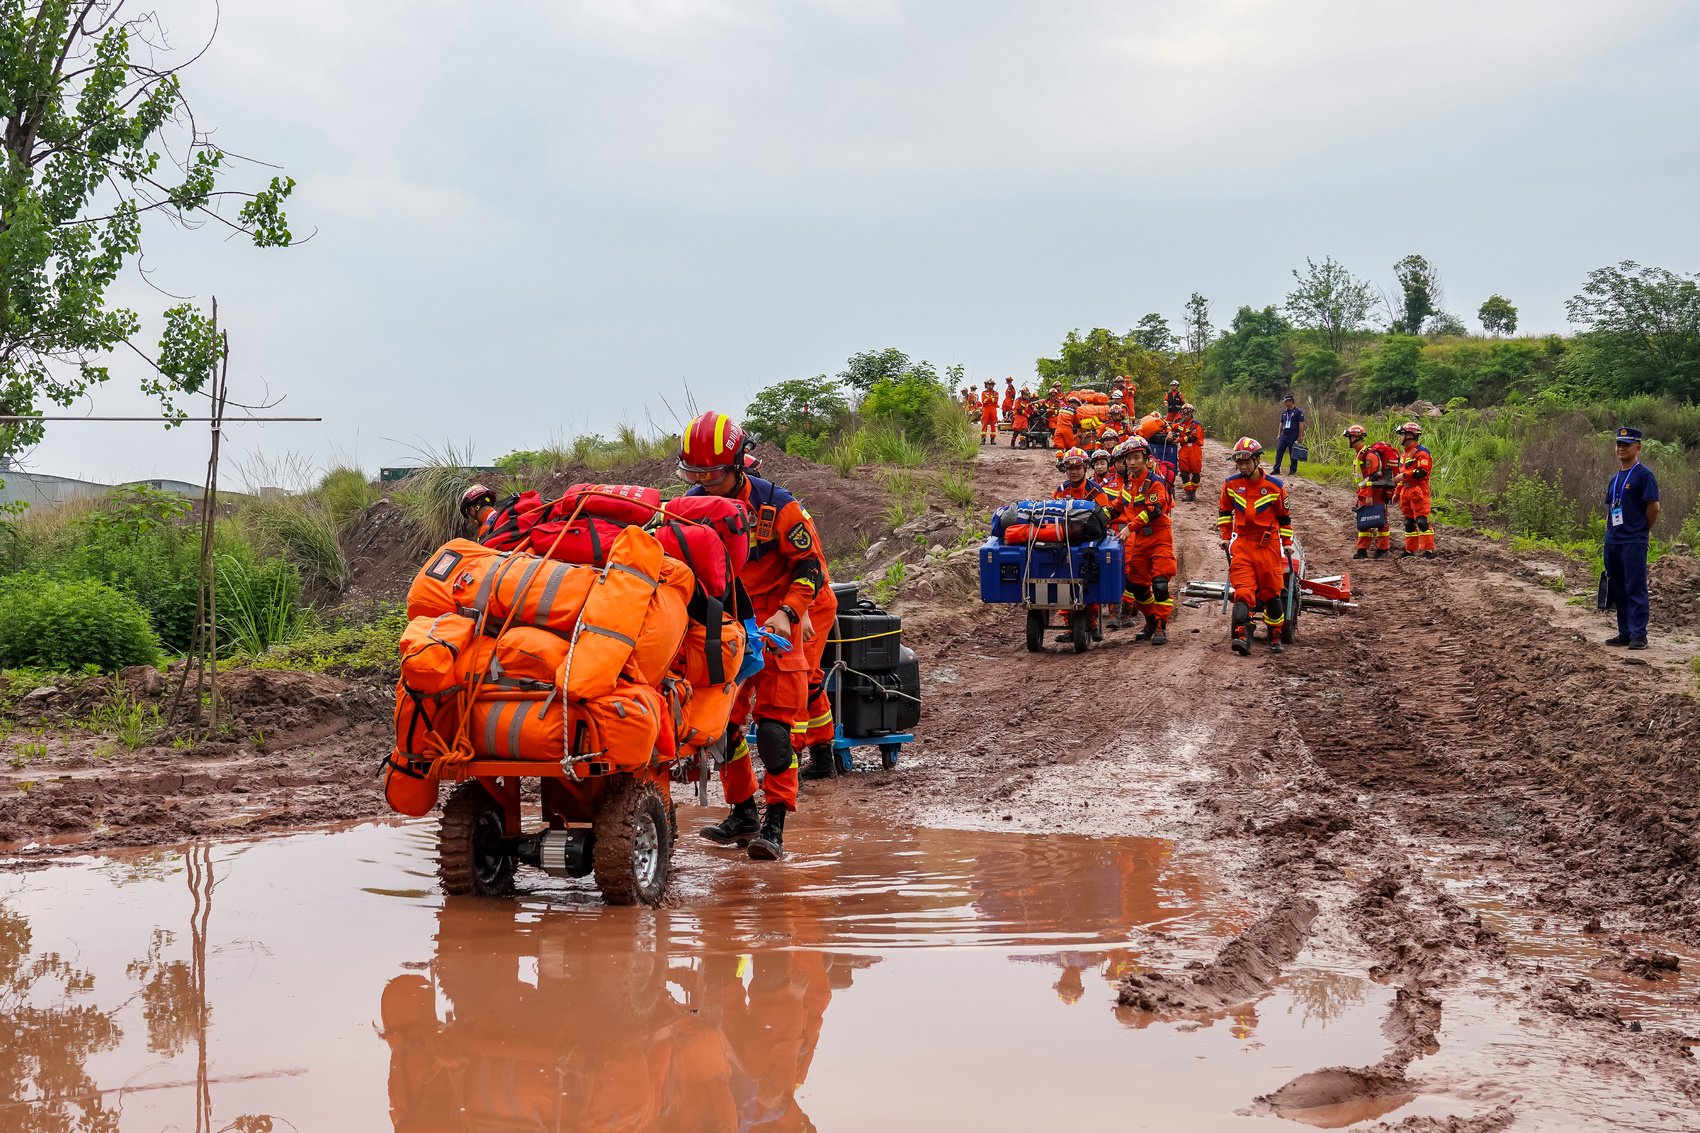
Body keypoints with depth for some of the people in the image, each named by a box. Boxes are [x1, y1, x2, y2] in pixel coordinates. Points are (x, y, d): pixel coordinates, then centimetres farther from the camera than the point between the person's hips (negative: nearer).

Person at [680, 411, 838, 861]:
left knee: (773, 722, -13)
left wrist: (786, 614, -23)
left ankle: (774, 824, -12)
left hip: (779, 619, -5)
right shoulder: (692, 505, -2)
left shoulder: (776, 506, -16)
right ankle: (742, 812, 17)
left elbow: (811, 566, -10)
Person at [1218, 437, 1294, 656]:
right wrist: (1225, 536, 15)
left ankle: (1275, 636, 20)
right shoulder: (1231, 484, 3)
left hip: (1268, 544, -1)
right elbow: (1224, 511, 19)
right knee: (1243, 591, -14)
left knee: (1271, 592, 6)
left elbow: (1284, 517, 9)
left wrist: (1287, 543, 10)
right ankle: (1242, 636, -27)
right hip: (1241, 543, 1)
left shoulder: (1275, 486, -2)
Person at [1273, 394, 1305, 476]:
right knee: (1279, 451, -1)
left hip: (1293, 436, -6)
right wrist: (1279, 434, 16)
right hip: (1284, 435, 6)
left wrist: (1300, 437, -13)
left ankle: (1293, 470, 9)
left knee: (1293, 453, 1)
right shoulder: (1284, 412, 14)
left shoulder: (1298, 412, -5)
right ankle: (1276, 469, 1)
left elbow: (1301, 425, -8)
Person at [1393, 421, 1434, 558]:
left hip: (1418, 490, -10)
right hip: (1406, 491, 10)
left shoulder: (1421, 452, -11)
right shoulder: (1404, 452, 20)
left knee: (1421, 521, -14)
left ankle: (1428, 550, -14)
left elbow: (1422, 472, -22)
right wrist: (1397, 492, 25)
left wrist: (1404, 476, -22)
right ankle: (1410, 549, 19)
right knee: (1409, 522, 13)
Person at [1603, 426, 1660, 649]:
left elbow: (1653, 506, -11)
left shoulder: (1643, 474, -7)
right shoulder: (1615, 477, 17)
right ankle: (1625, 633, 19)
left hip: (1634, 541, -8)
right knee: (1618, 589, 12)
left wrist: (1644, 530, 0)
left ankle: (1639, 635, -7)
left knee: (1635, 589, -9)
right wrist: (1608, 530, 12)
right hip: (1613, 540, 8)